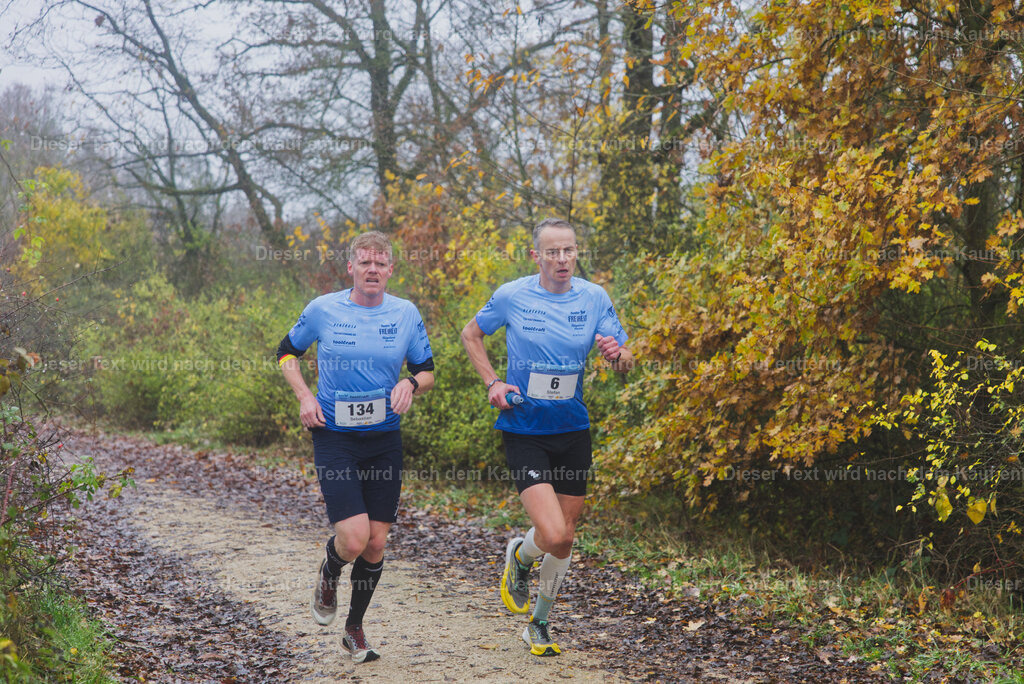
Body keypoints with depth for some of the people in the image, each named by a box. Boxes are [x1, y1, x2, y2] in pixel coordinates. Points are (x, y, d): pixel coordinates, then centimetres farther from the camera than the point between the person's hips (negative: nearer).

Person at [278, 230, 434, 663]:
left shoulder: (406, 314, 0)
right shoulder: (322, 310, -4)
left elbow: (427, 371, 9)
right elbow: (287, 352, 11)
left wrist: (411, 384, -14)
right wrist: (304, 397, -4)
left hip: (385, 440, 3)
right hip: (334, 438, -3)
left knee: (376, 543, 5)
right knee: (354, 538, -16)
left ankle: (354, 629, 27)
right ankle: (328, 575, 21)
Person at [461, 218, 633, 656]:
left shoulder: (594, 298, -1)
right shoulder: (512, 297, -7)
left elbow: (625, 362, 2)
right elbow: (471, 334, 9)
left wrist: (619, 355, -22)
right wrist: (492, 383, -4)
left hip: (573, 430, 3)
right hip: (523, 432, -3)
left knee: (564, 540, 11)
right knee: (553, 535, -18)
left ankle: (539, 624, 33)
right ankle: (518, 557, 18)